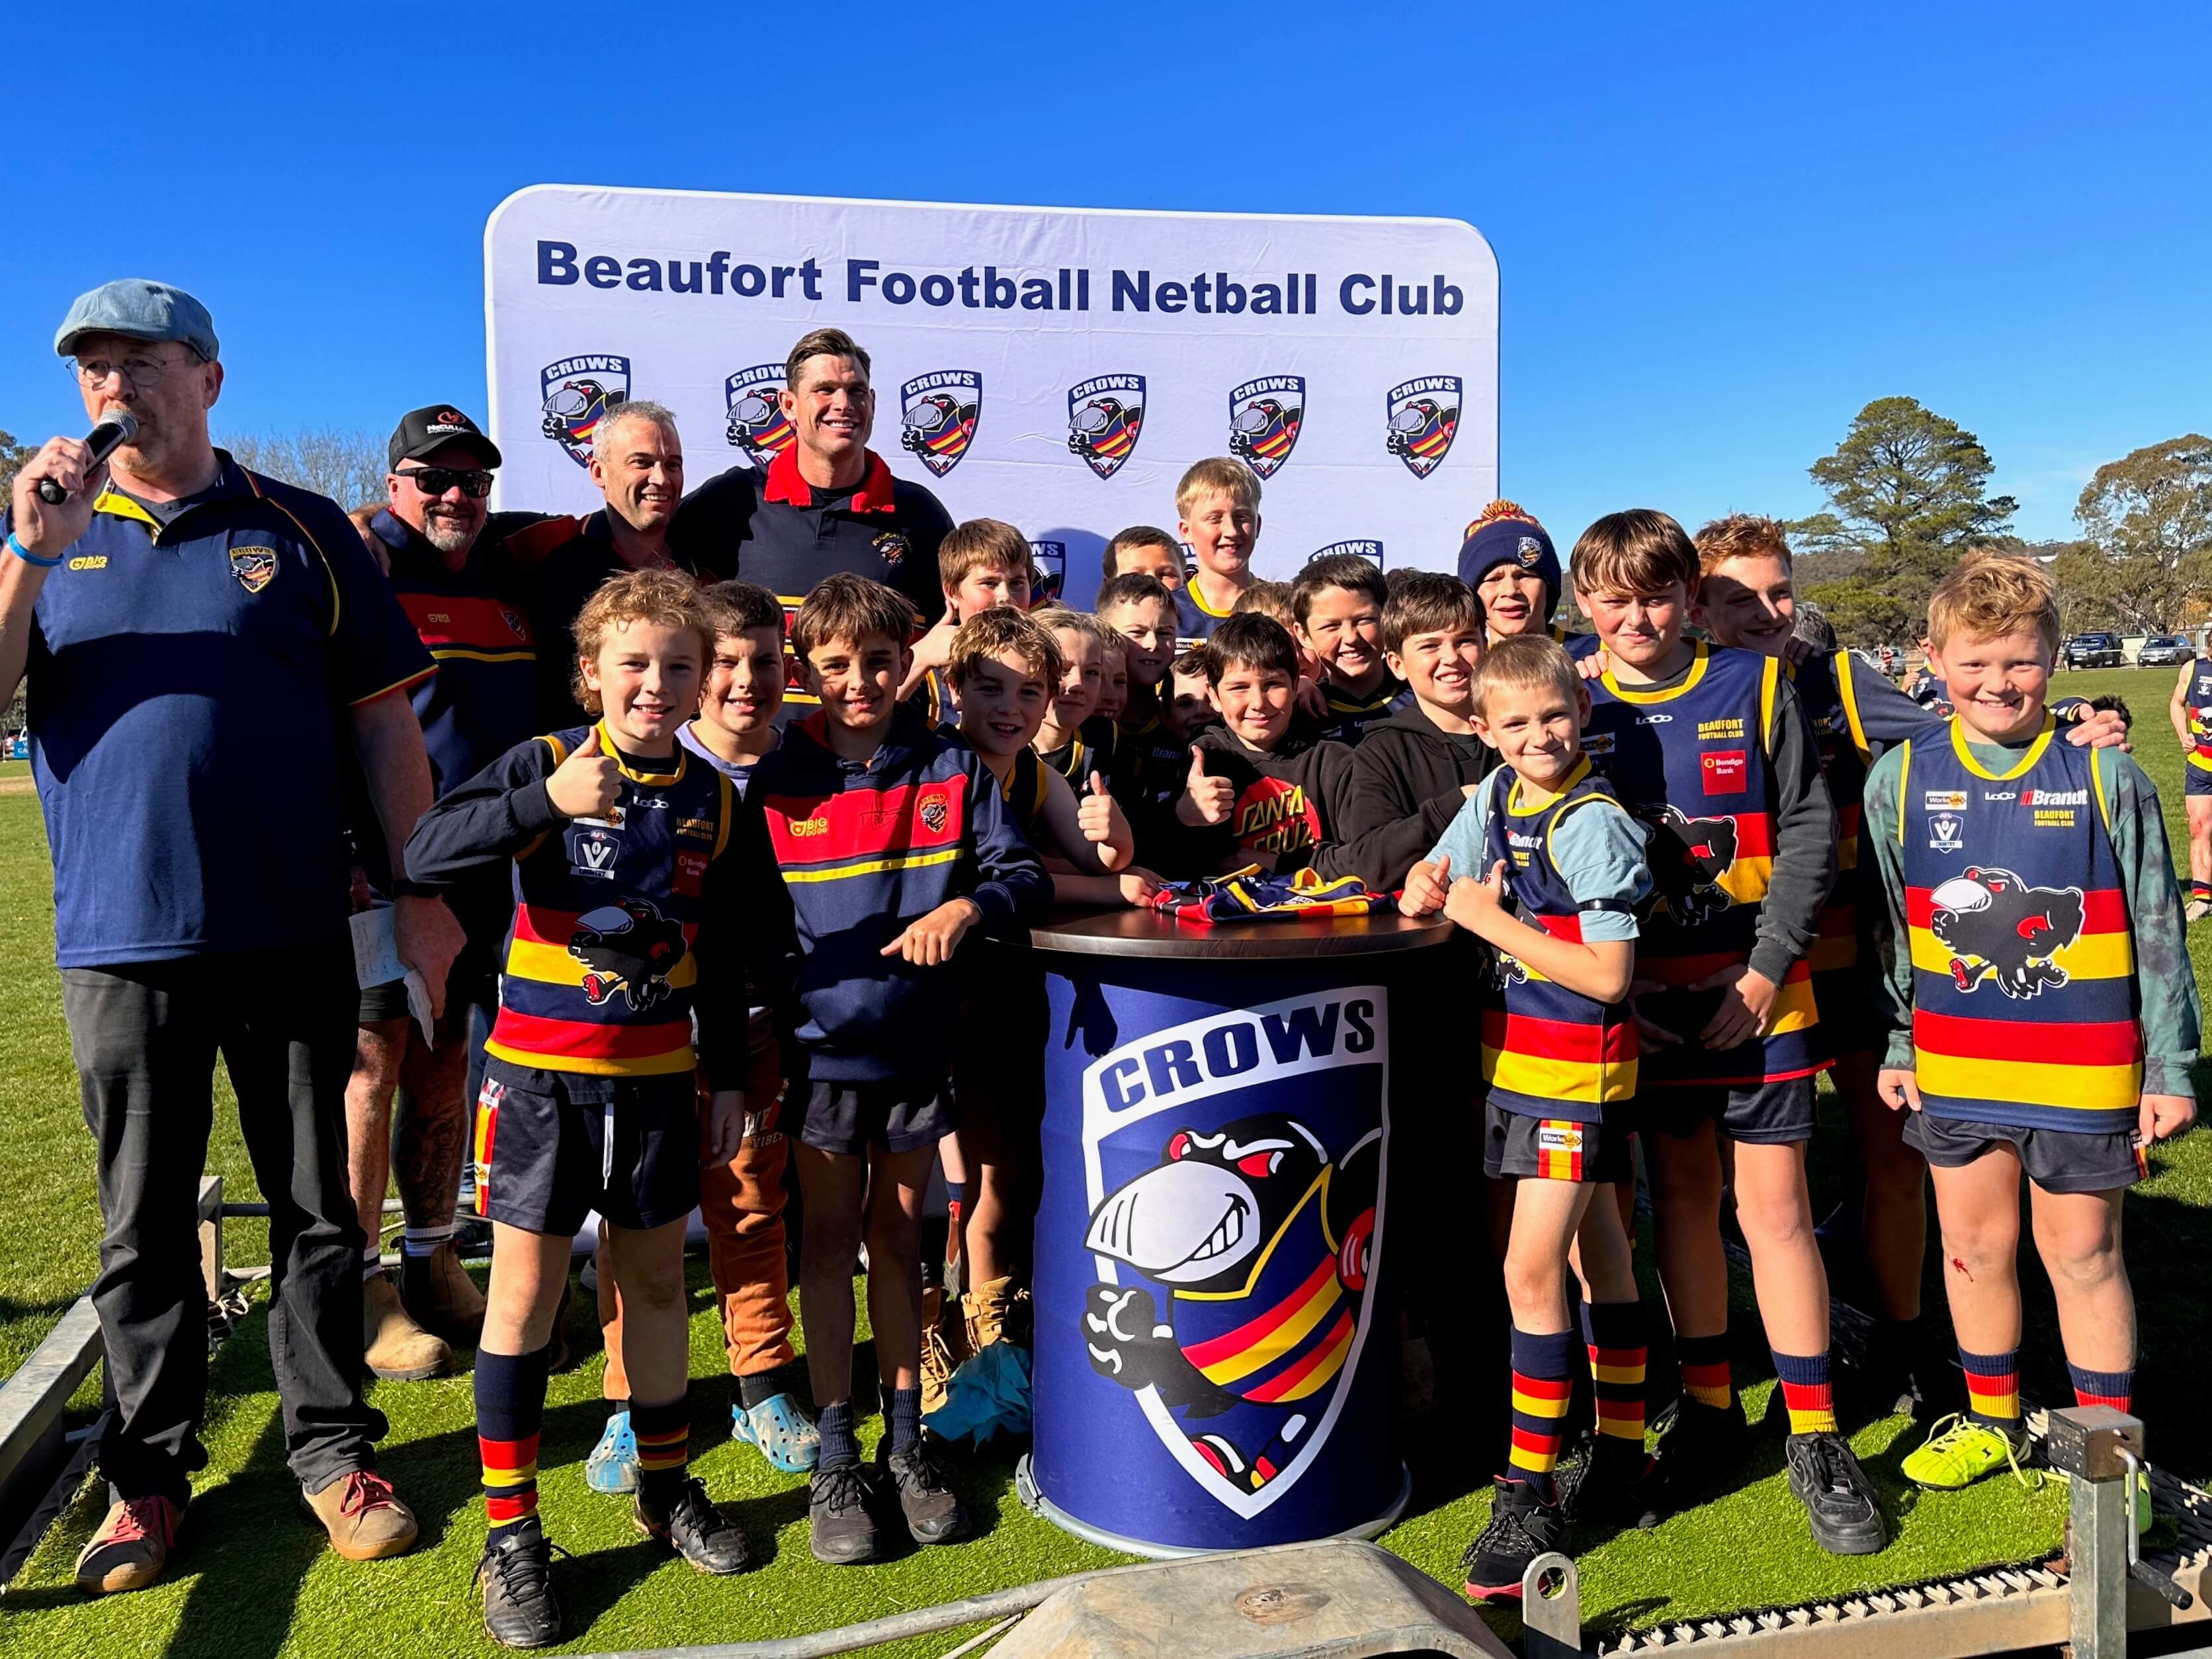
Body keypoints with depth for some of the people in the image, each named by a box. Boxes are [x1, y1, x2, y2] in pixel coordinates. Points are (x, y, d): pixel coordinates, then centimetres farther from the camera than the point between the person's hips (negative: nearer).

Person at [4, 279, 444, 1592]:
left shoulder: (300, 531, 5)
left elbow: (385, 720, 4)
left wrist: (424, 894, -1)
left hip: (293, 933, -1)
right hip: (121, 940, 1)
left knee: (317, 1205, 7)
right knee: (144, 1220, 10)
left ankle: (333, 1447, 21)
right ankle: (150, 1470, 24)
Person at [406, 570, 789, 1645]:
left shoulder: (715, 802, 3)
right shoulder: (546, 762, -8)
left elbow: (729, 959, 10)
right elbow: (426, 855, -21)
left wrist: (728, 1077, 10)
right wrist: (544, 802, -32)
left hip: (657, 1079, 3)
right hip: (541, 1072, -3)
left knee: (655, 1281, 14)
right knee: (525, 1290, 2)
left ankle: (666, 1488, 32)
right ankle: (510, 1536, 16)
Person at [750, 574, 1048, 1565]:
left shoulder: (954, 769, -1)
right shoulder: (779, 783, -2)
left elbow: (1023, 876, -5)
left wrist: (965, 906, -25)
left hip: (918, 1041, 1)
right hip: (821, 1045, -1)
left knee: (899, 1236, 13)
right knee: (830, 1242, 8)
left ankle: (905, 1444, 26)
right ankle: (836, 1460, 20)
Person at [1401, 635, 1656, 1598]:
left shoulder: (1594, 824, -16)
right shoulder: (1494, 797, 6)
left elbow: (1609, 976, -21)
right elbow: (1430, 894, 16)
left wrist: (1492, 920, -19)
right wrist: (1428, 896, -8)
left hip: (1578, 1071, -7)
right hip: (1517, 1059, 8)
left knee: (1531, 1273, -8)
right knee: (1598, 1261, 17)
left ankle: (1530, 1500, 2)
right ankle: (1622, 1464, 29)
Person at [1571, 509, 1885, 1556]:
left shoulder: (1754, 688, 0)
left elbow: (1808, 833, -2)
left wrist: (1765, 971, -10)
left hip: (1756, 990, -1)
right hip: (1642, 995, 2)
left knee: (1774, 1206, 0)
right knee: (1680, 1195, 12)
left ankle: (1815, 1441, 13)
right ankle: (1708, 1403, 28)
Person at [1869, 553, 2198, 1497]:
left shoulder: (2107, 780, -5)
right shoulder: (1899, 781, 0)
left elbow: (2159, 936, -1)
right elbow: (1888, 930, 8)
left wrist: (2171, 1068, -2)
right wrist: (1893, 1046, 8)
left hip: (2080, 1070, -2)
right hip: (1953, 1067, 3)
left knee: (2082, 1254, 8)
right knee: (1973, 1249, 15)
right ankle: (1991, 1422, 35)